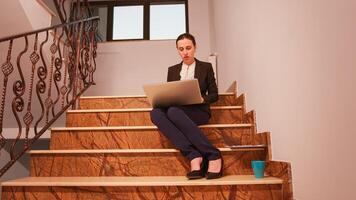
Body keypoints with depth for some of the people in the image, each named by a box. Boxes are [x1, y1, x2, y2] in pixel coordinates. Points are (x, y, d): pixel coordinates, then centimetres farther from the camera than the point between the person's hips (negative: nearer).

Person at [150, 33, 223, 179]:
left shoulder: (206, 67, 13)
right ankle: (194, 156, -39)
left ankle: (213, 156, -34)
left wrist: (201, 99, -12)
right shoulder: (172, 70, 21)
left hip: (198, 111, -3)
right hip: (176, 110, 3)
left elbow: (214, 95, 9)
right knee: (155, 113, -31)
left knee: (173, 111, -37)